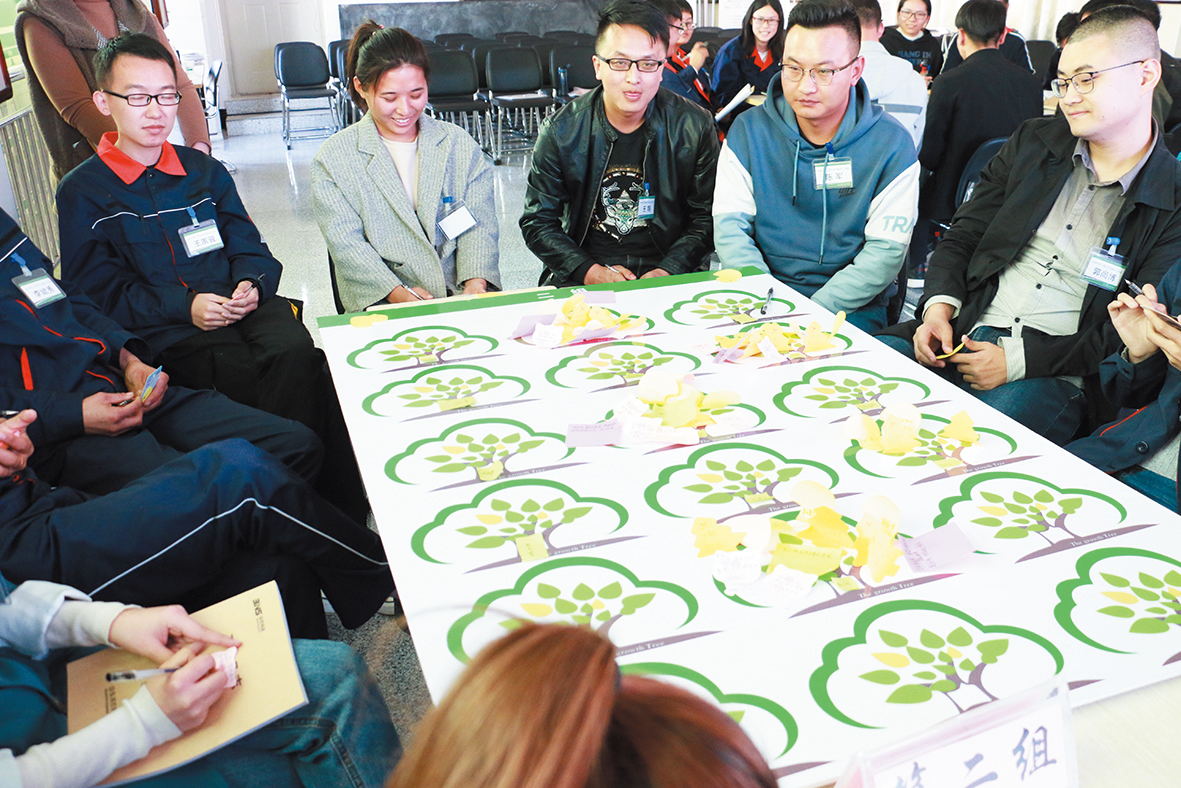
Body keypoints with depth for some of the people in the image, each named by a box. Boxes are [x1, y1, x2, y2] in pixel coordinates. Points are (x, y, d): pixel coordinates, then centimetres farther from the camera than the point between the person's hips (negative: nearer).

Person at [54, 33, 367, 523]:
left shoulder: (205, 171, 22)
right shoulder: (83, 193, 8)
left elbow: (249, 248, 18)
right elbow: (97, 291, 1)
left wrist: (251, 284, -6)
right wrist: (186, 307, -13)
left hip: (241, 306, 3)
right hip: (162, 335, -3)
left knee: (296, 352, -30)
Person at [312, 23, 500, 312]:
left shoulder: (460, 144, 10)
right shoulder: (333, 159, 2)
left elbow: (479, 225, 3)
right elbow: (346, 243, -5)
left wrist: (475, 283, -16)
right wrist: (398, 294, -21)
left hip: (461, 296, 2)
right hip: (380, 305, -2)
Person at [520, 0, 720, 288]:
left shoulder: (694, 127, -1)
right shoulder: (562, 130, -2)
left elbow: (705, 218, 4)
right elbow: (537, 222, 1)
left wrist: (667, 271, -12)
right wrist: (589, 272, -13)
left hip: (668, 277, 1)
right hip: (579, 280, 0)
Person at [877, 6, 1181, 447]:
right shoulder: (1033, 142, 14)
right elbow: (963, 236, 15)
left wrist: (1018, 360, -16)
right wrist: (938, 308, -5)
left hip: (1056, 375, -4)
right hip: (961, 338, 5)